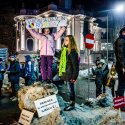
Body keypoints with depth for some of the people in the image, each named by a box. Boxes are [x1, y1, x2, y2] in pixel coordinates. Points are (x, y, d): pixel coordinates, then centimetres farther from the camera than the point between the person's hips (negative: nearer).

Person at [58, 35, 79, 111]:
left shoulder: (72, 51, -15)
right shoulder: (64, 50, 11)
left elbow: (75, 65, -16)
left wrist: (74, 76, -18)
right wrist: (60, 72, 14)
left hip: (69, 74, -9)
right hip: (64, 73, 9)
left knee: (71, 89, 4)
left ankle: (72, 104, 20)